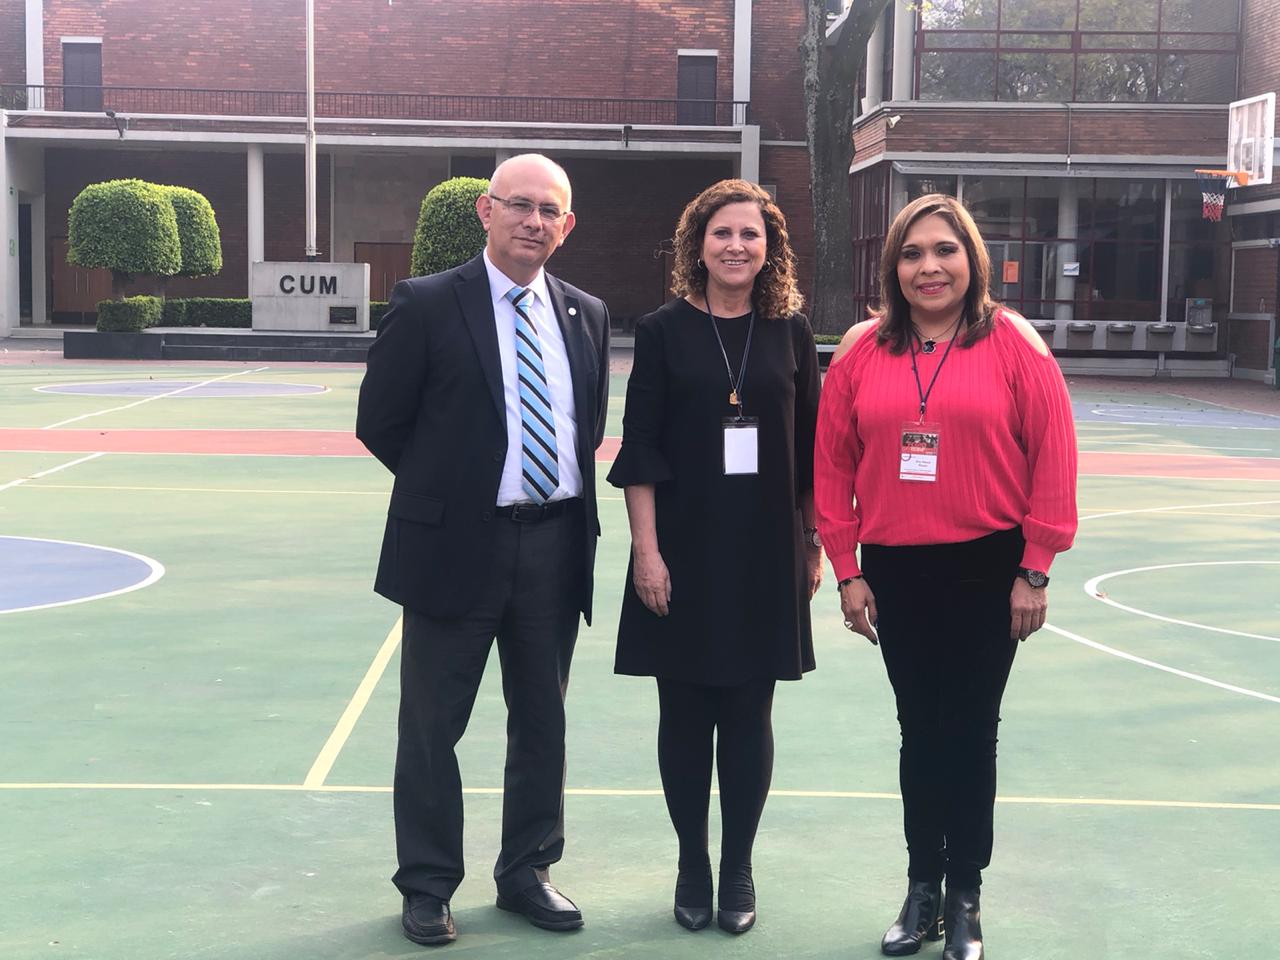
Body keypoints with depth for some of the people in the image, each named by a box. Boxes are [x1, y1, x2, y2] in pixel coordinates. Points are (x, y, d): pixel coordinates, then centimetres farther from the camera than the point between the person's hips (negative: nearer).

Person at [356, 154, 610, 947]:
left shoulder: (587, 315, 7)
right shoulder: (427, 305, -8)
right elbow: (381, 422, -3)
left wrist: (566, 491, 7)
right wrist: (449, 490, 2)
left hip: (557, 544, 4)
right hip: (457, 545, -4)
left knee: (543, 723, 14)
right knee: (433, 725, 6)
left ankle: (527, 872, 29)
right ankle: (427, 886, 20)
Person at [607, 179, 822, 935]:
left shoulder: (791, 331, 4)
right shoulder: (664, 331, -2)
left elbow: (811, 447, 7)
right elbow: (639, 451, -4)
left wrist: (815, 544, 7)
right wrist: (646, 550, -10)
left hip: (766, 554, 1)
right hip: (684, 552, -1)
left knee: (749, 716, 7)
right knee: (685, 714, 7)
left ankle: (739, 870, 19)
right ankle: (693, 865, 21)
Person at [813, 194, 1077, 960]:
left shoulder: (1014, 344, -6)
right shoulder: (862, 351, 1)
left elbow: (1053, 461, -6)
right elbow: (834, 466, 4)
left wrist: (1035, 572, -7)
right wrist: (847, 571, 2)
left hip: (988, 570, -2)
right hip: (895, 572, 2)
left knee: (971, 732, 7)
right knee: (921, 731, 11)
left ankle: (965, 898, 19)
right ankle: (923, 889, 24)